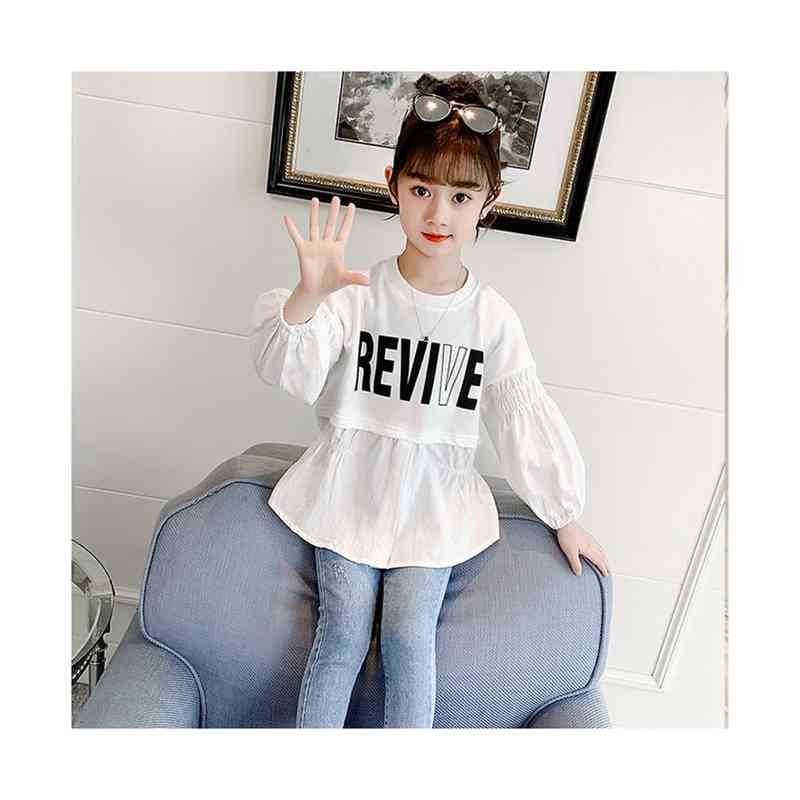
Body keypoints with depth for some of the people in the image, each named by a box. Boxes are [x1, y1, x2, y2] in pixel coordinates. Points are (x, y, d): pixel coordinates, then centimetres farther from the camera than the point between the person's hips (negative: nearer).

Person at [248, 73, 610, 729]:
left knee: (410, 641, -2)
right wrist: (309, 297, -43)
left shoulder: (493, 317, -7)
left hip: (434, 504, 1)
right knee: (342, 639, 0)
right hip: (351, 492, 0)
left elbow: (528, 419, 1)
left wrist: (566, 517, 8)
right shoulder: (359, 294, -12)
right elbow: (291, 373, -23)